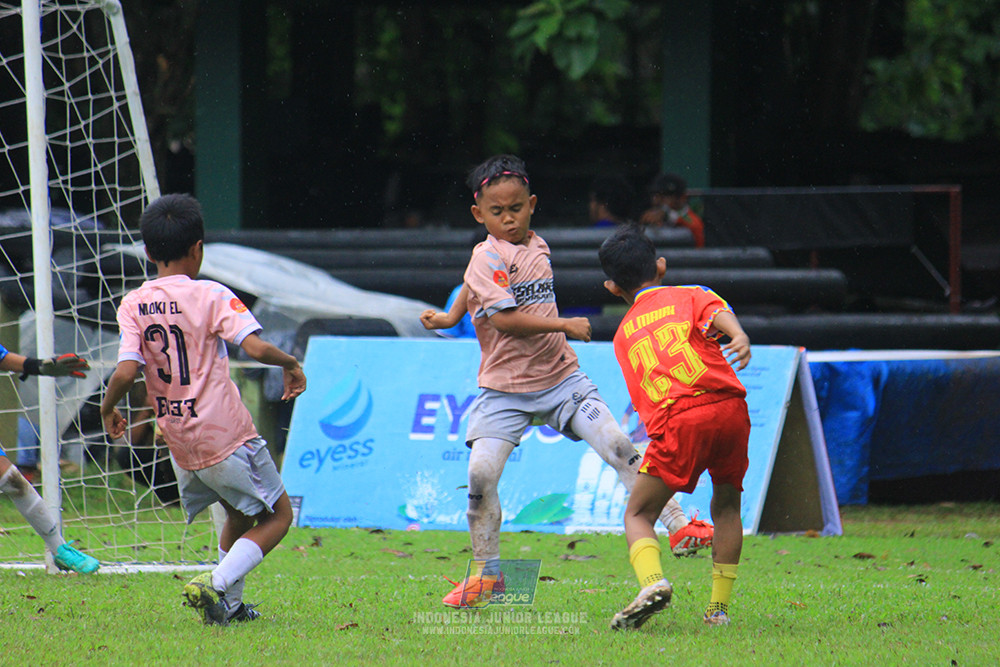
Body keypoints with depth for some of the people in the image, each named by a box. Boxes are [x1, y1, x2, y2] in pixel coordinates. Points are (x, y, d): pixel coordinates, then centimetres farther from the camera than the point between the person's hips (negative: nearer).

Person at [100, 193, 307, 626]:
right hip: (226, 438, -5)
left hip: (179, 445, 5)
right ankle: (217, 583, -11)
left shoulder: (133, 306, -1)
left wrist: (108, 411, 8)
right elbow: (255, 348, -20)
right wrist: (290, 363, 0)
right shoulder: (211, 296, -10)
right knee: (277, 516, 9)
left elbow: (126, 372, -11)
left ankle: (230, 604, 21)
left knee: (240, 515, 27)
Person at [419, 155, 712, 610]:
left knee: (618, 445, -9)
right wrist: (564, 325, -20)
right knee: (481, 473, -15)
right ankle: (486, 574, 3)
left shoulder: (537, 247, 10)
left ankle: (679, 526, -7)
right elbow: (503, 318, -21)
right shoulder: (487, 258, -10)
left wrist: (453, 317, 35)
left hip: (561, 378, 5)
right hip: (505, 389, -5)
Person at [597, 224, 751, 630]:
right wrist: (740, 337, -20)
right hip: (729, 405, 1)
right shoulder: (690, 295, 21)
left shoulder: (624, 333, 26)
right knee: (726, 505, 20)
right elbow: (718, 313, -3)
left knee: (639, 514, 6)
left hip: (677, 421, -1)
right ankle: (719, 607, 13)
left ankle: (652, 582, -24)